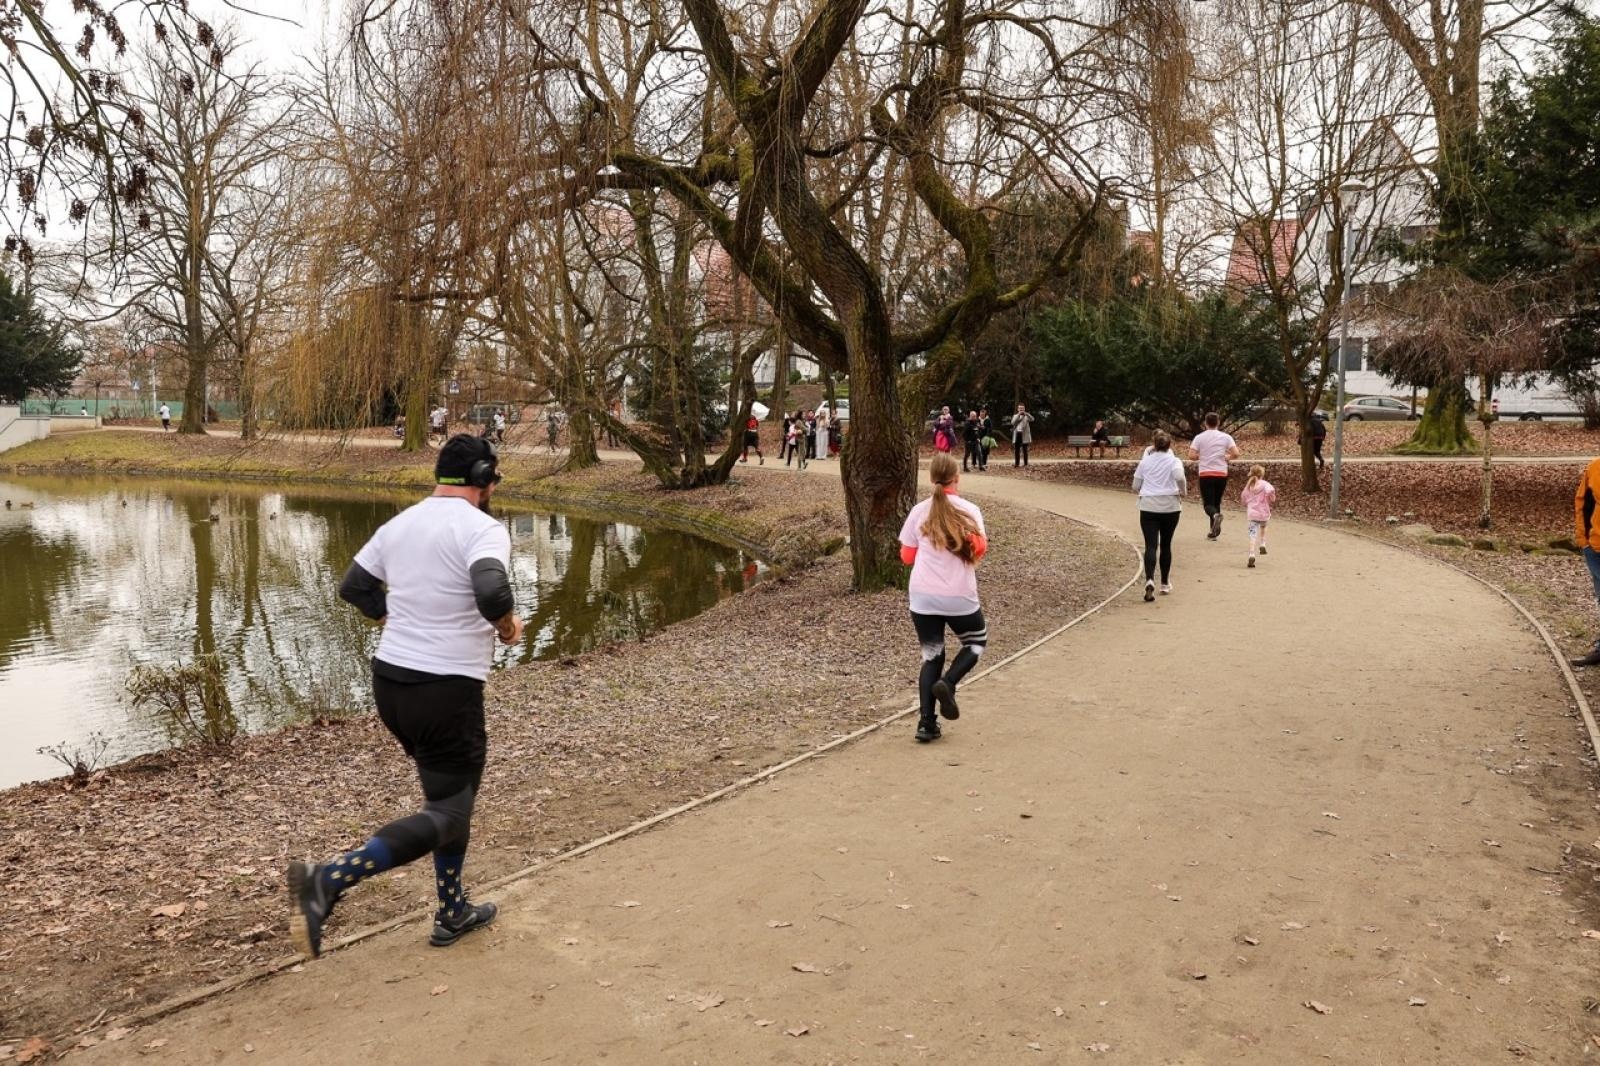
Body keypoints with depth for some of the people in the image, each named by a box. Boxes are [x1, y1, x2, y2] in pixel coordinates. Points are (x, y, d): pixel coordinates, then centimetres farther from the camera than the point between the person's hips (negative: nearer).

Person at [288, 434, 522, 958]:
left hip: (390, 678, 8)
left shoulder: (400, 523, 8)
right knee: (447, 815, 1)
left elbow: (353, 586, 16)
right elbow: (492, 591, -33)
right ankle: (329, 880, -16)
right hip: (447, 691, -8)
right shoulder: (483, 528, -15)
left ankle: (453, 913, 32)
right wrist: (508, 626, -12)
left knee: (450, 792, 23)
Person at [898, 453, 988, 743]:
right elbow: (980, 548, -10)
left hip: (923, 597, 3)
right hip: (960, 596, -2)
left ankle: (926, 723, 4)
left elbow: (907, 556, 7)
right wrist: (967, 552, 11)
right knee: (976, 642, 22)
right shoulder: (969, 510, -3)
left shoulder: (919, 511, 3)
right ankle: (947, 683, -4)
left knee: (931, 656, 14)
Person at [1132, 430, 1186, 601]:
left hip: (1148, 507, 0)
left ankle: (1149, 580, -29)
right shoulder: (1174, 461, 0)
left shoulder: (1144, 462, 7)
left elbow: (1135, 487, 9)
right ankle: (1165, 584, 22)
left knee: (1150, 545, -6)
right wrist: (1183, 492, -3)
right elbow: (1180, 477, -20)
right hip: (1170, 507, 0)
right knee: (1165, 545, 14)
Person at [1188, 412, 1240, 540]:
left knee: (1208, 504, -2)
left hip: (1206, 474, -2)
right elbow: (1236, 454, -6)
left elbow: (1191, 456, -8)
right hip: (1222, 474, 2)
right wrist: (1226, 457, 14)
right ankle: (1214, 531, 18)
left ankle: (1215, 515, -35)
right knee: (1216, 502, 16)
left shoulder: (1199, 437, -1)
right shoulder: (1226, 437, 2)